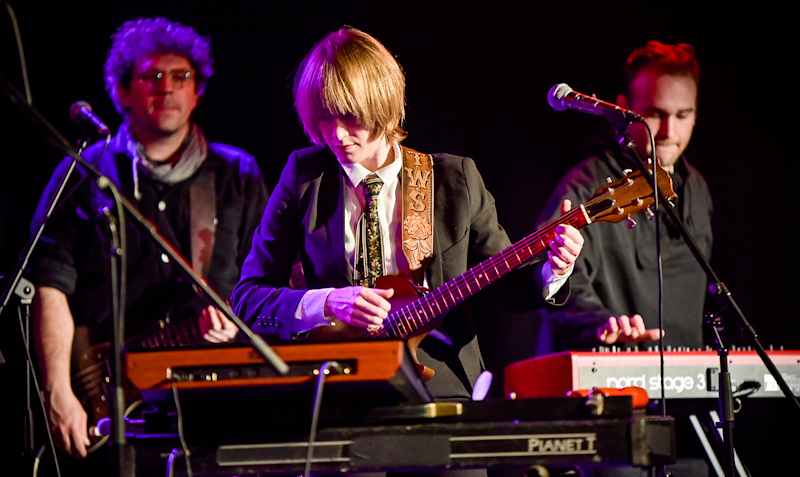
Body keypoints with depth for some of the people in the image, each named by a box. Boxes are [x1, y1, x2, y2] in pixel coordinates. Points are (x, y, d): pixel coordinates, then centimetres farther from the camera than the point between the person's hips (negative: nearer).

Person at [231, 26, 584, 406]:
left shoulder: (456, 178, 8)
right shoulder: (306, 175, 5)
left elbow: (502, 280, 17)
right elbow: (246, 298, 4)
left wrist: (550, 273, -6)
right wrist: (327, 304, -13)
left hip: (441, 386, 2)